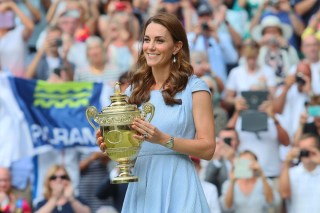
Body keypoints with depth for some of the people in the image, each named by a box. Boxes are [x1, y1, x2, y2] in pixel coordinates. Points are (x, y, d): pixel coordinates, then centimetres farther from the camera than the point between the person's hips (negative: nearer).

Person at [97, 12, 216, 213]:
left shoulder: (194, 87, -3)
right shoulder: (134, 91, 12)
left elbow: (207, 148, -8)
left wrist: (163, 139, -20)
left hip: (177, 187, -4)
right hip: (141, 187, 4)